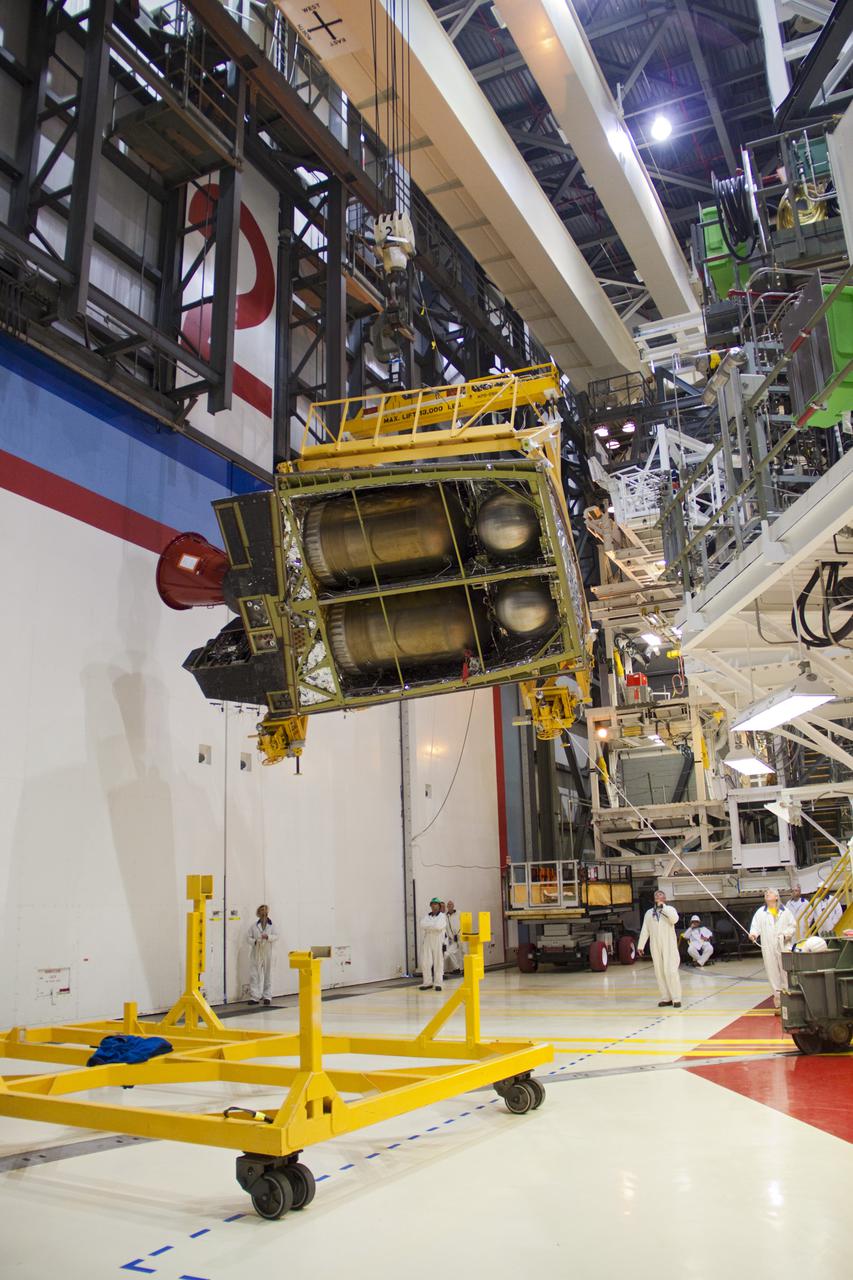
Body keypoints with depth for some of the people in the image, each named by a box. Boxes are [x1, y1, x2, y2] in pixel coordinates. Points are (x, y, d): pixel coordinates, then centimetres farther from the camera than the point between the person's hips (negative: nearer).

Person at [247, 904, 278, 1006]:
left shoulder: (271, 925, 4)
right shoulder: (254, 925, 6)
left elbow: (276, 937, -4)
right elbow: (249, 938, 6)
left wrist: (268, 937, -22)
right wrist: (254, 941, -14)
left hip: (267, 953, 0)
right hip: (256, 953, 1)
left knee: (268, 975, 6)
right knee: (254, 975, -3)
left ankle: (267, 996, 15)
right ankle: (254, 997, 3)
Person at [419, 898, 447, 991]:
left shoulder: (442, 916, 1)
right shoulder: (427, 916, 14)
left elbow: (438, 926, -16)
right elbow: (422, 925, -3)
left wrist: (428, 926, -6)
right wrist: (433, 925, -10)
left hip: (438, 941, -3)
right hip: (427, 940, 3)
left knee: (438, 962, -2)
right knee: (425, 962, -1)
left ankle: (438, 983, 5)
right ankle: (427, 982, 10)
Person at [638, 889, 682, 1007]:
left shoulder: (670, 909, 3)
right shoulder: (649, 913, 12)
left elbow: (674, 919, -20)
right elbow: (644, 930, 11)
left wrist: (663, 906, -17)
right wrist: (640, 946, 6)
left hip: (669, 946, -4)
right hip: (655, 947, 4)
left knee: (670, 972, -10)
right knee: (659, 973, 3)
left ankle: (676, 998, -2)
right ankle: (667, 998, 11)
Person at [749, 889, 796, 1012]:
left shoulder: (785, 911, 7)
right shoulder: (760, 912, 9)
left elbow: (793, 926, 7)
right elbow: (756, 925, 2)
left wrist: (786, 934, -10)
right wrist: (753, 934, -18)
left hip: (784, 946, -1)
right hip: (768, 948, 1)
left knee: (786, 971, -1)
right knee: (772, 972, 2)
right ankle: (778, 997, 9)